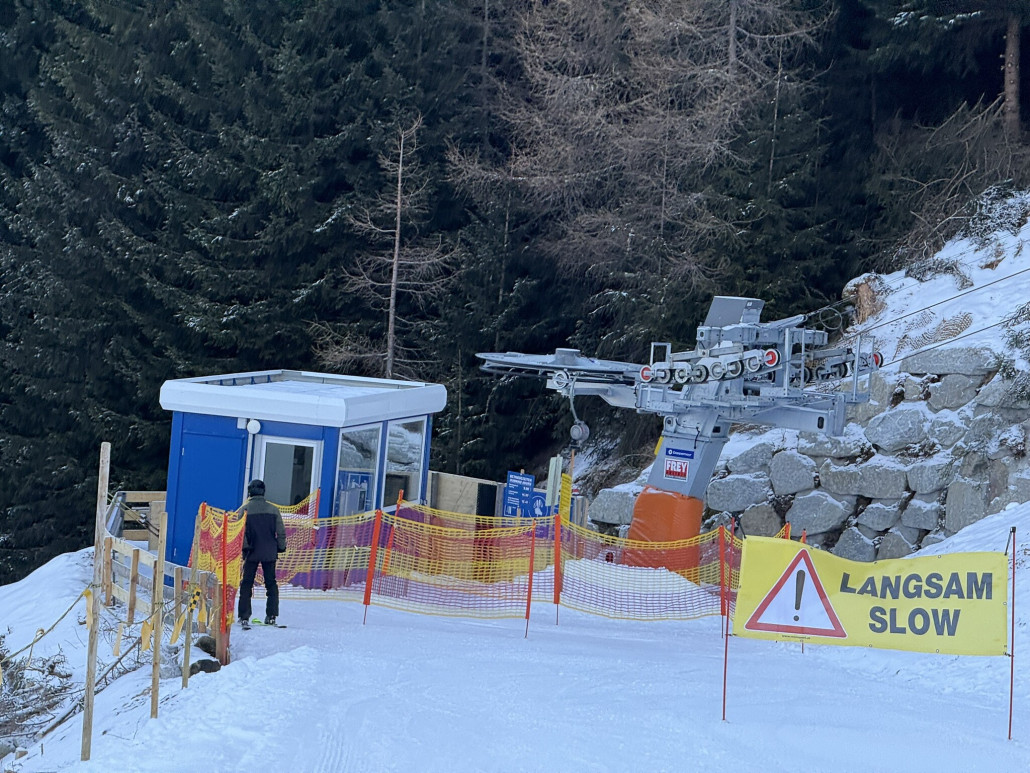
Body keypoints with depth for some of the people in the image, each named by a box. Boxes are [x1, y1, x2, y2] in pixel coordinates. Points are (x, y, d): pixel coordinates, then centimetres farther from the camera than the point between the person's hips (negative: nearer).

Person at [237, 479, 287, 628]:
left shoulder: (245, 509, -4)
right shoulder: (273, 509, 3)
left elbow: (240, 532, -9)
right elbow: (281, 532, 4)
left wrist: (243, 549, -5)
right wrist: (281, 548, 12)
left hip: (252, 553, -2)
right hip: (270, 553, 2)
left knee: (246, 584, 4)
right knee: (271, 583, 12)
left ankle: (244, 617, -2)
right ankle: (271, 616, 8)